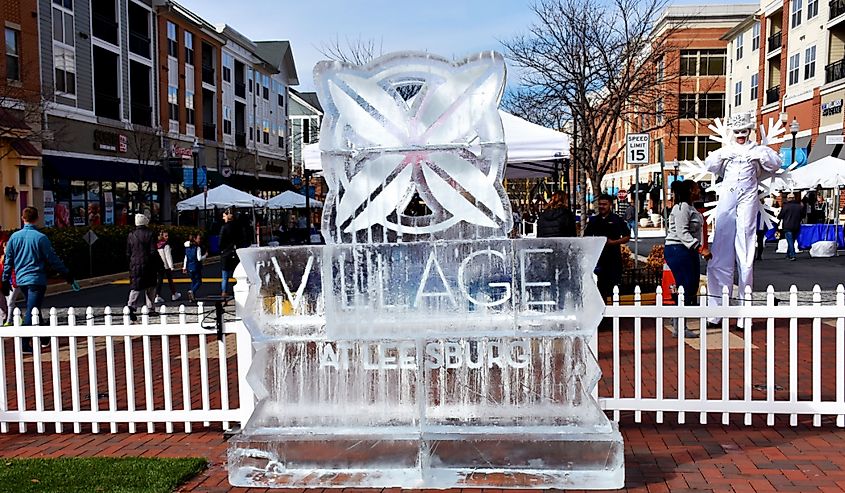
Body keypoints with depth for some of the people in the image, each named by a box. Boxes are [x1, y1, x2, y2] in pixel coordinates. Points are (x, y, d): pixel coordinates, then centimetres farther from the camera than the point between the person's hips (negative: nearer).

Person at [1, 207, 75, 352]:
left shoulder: (14, 237, 3)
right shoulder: (40, 237, -11)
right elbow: (53, 260, -8)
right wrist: (67, 275, 2)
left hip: (21, 280, 5)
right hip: (36, 280, -5)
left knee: (33, 310, 18)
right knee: (31, 312, -5)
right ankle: (25, 344, -9)